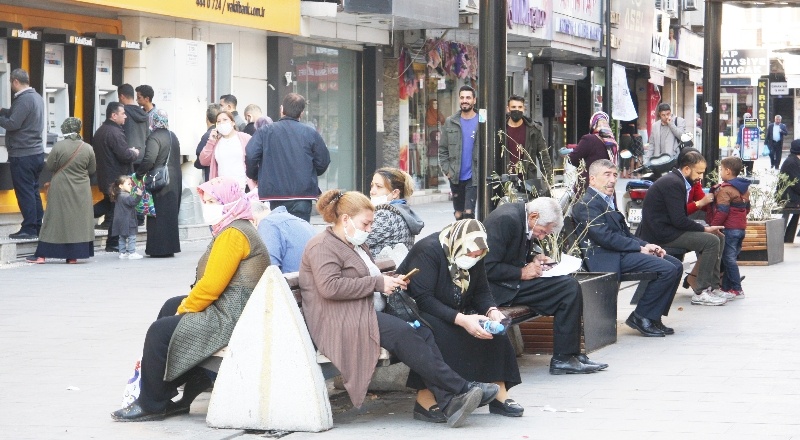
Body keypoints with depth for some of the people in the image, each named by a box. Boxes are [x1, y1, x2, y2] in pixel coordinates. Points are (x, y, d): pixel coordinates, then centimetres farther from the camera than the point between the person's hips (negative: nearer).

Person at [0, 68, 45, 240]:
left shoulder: (24, 99, -17)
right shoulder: (36, 97, 13)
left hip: (22, 155, -9)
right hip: (36, 152, 9)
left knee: (25, 192, -5)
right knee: (34, 191, 13)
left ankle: (29, 228, -4)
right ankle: (38, 226, 16)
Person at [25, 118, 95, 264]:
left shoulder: (59, 146, -13)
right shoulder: (88, 149, -7)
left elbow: (49, 166, -6)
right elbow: (92, 170, 3)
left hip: (61, 189, -1)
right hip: (81, 191, 1)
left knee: (54, 219, 3)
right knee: (78, 220, 8)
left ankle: (42, 255, 5)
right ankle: (73, 256, 7)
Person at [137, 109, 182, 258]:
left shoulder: (154, 138, -14)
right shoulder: (173, 137, 12)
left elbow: (149, 160, -24)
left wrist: (139, 173, -13)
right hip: (174, 182, 8)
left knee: (158, 216, -3)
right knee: (171, 215, 14)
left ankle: (159, 249, -3)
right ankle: (170, 247, 18)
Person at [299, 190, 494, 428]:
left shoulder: (355, 245, 26)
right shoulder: (322, 246, -6)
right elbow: (330, 287, -21)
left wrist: (390, 281, 13)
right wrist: (378, 283, -16)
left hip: (369, 314, 10)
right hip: (340, 324, -10)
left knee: (423, 332, -16)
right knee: (402, 333, -29)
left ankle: (446, 401, -29)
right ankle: (460, 389, -28)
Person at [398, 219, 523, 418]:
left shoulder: (474, 256, 0)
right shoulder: (428, 251, -24)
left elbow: (481, 292, 4)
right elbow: (422, 299, -31)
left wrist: (492, 311, -20)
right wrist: (461, 319, -39)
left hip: (455, 313, 7)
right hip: (414, 311, -7)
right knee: (442, 333, -37)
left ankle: (499, 394, -11)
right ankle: (425, 400, -34)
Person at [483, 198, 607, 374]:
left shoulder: (519, 217, 10)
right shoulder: (506, 219, -20)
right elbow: (488, 267, -23)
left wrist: (534, 260, 6)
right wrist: (522, 272, -18)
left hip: (510, 281, 10)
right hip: (496, 288, -10)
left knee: (570, 285, 1)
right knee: (569, 287, -16)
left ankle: (571, 354, 3)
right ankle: (563, 358, -11)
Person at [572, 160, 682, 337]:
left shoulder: (608, 200, 21)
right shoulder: (587, 204, -11)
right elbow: (605, 237, -20)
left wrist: (647, 246, 1)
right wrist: (640, 247, -16)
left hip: (622, 252, 10)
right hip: (607, 258, -10)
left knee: (676, 265, 3)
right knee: (667, 269, -20)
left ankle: (653, 317, 5)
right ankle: (640, 317, -9)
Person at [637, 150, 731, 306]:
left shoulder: (678, 181, 14)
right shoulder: (673, 183, -18)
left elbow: (681, 215, 14)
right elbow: (679, 220, -22)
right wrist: (705, 229, -13)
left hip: (668, 229, 11)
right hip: (661, 233, -11)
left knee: (719, 237, 9)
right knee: (711, 241, -20)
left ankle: (713, 286, 10)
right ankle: (700, 292, -16)